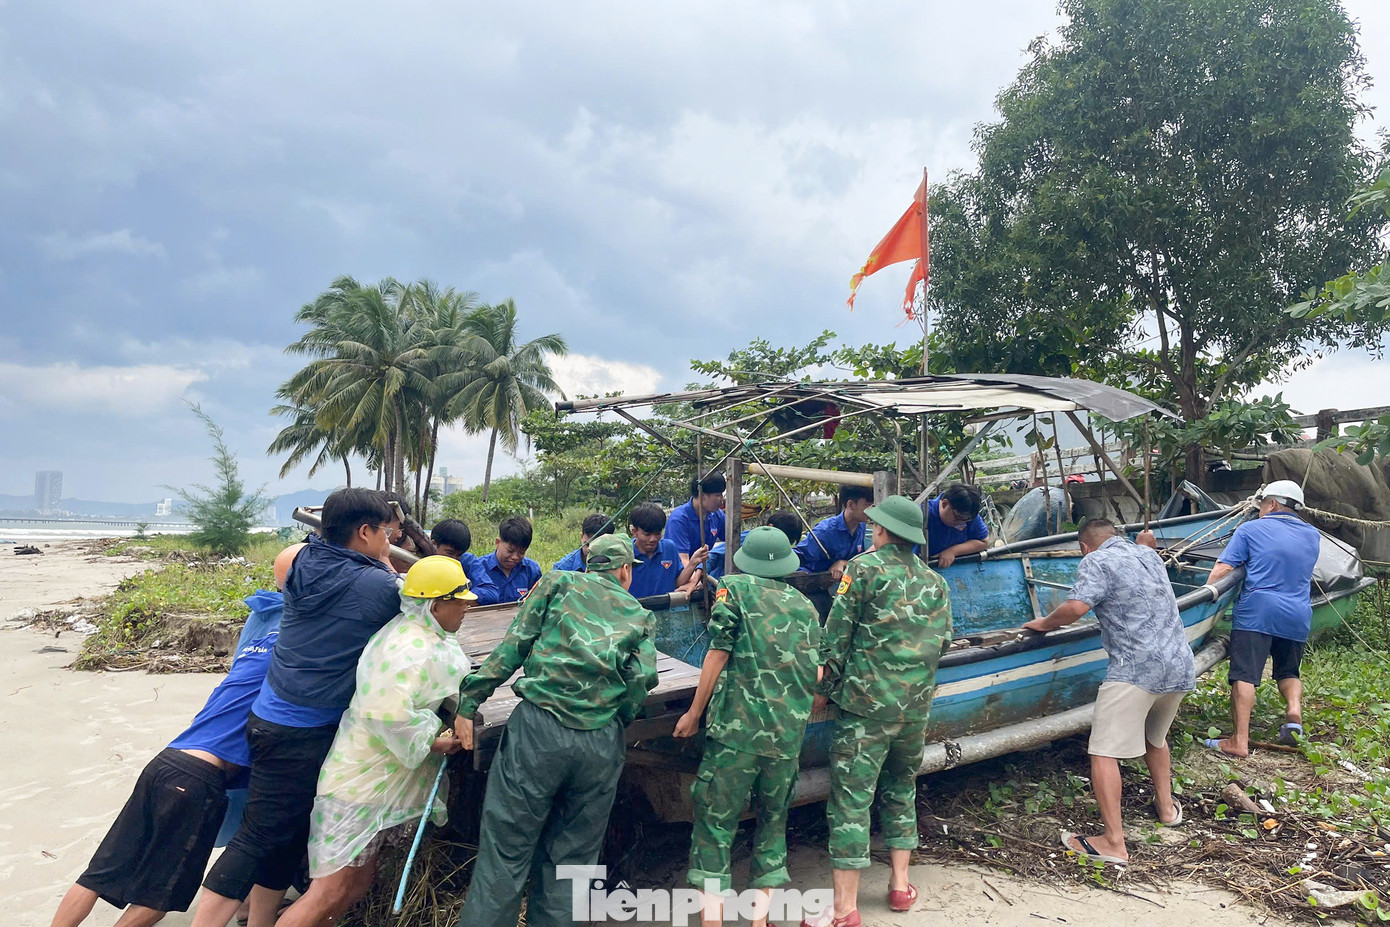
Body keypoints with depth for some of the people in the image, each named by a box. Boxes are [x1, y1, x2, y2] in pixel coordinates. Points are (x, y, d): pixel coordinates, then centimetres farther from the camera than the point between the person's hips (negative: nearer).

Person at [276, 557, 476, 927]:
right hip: (362, 782, -10)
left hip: (380, 780, 10)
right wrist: (431, 743, -22)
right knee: (332, 893, -7)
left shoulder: (409, 630, 6)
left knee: (357, 883, 14)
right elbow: (390, 713, -36)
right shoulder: (413, 651, -25)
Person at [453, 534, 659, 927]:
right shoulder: (639, 616, 17)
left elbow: (513, 645, 3)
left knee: (505, 853, 5)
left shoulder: (558, 582, 13)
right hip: (602, 744, 2)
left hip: (539, 729, -2)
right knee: (572, 858, 15)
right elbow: (643, 678, 2)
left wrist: (468, 703, 4)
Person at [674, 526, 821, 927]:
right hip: (789, 733, 4)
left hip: (737, 727, -4)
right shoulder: (806, 605, 14)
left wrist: (693, 713, 1)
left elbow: (719, 653, -6)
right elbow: (816, 677, 14)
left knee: (715, 819, 4)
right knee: (773, 819, 19)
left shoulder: (734, 588, 1)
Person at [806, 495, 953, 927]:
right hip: (917, 706, 6)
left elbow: (836, 634, -7)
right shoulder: (934, 581, 7)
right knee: (901, 790, 22)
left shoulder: (864, 568, -7)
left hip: (867, 702, -5)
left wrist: (830, 684, 4)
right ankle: (900, 885, 28)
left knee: (850, 798, -1)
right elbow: (943, 641, 10)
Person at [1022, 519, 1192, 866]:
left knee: (1105, 752, -7)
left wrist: (1043, 623, -5)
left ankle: (1114, 843, -10)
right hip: (1181, 667, 9)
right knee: (1155, 738, 32)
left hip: (1135, 671, -9)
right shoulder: (1148, 555, 19)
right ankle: (1167, 806, 43)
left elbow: (1075, 607, -19)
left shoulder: (1097, 561, -5)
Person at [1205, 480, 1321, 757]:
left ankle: (1239, 741, -13)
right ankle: (1295, 712, -3)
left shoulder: (1250, 529, 2)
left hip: (1256, 612, -5)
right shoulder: (1313, 535, 16)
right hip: (1298, 615, 5)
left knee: (1244, 675, -8)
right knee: (1289, 671, 24)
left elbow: (1222, 568, -7)